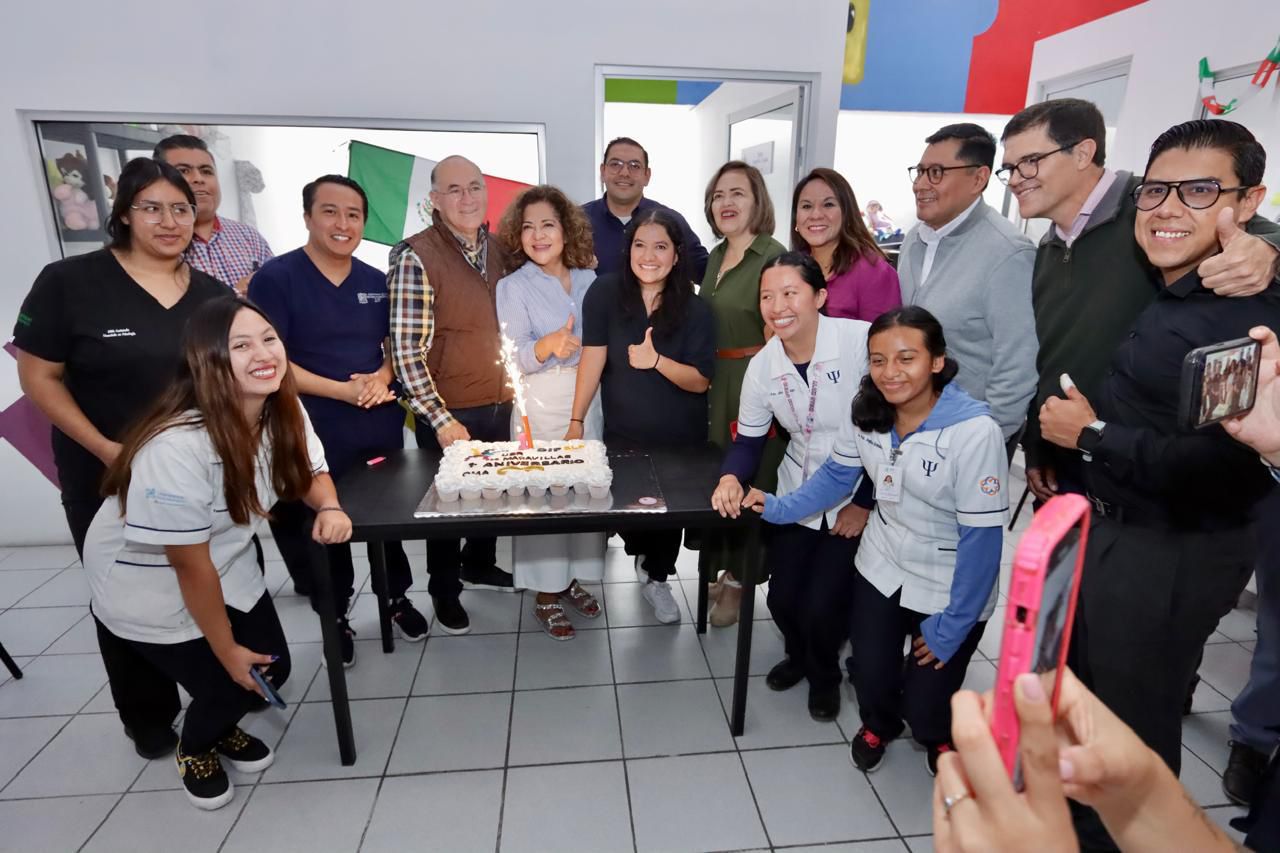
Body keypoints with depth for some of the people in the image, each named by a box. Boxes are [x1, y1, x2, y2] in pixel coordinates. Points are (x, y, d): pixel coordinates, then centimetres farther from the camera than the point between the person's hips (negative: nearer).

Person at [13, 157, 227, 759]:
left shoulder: (212, 294, 4)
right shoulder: (69, 281, -8)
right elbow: (39, 378, -7)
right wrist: (105, 449, -17)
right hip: (108, 477, -2)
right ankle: (148, 718, 35)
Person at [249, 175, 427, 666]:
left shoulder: (376, 281, 6)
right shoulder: (276, 277, -8)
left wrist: (382, 377, -9)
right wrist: (342, 390, -20)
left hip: (382, 424, 4)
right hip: (316, 430, -4)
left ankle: (399, 598, 36)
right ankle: (336, 617, 30)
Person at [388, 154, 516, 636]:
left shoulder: (496, 250, 5)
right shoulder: (415, 257, -14)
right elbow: (406, 351, -16)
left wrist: (511, 391, 8)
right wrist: (440, 420, -18)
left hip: (499, 406, 6)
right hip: (449, 414, -5)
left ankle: (480, 565, 46)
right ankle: (445, 590, 36)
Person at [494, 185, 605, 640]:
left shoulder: (589, 279, 7)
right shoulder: (512, 287, -5)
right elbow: (515, 358, -15)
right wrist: (549, 345, -32)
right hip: (540, 404, -4)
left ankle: (571, 577, 25)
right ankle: (545, 593, 15)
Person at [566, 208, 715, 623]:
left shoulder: (696, 310, -10)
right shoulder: (605, 292, -10)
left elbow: (700, 382, -12)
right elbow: (593, 359, -12)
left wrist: (656, 361, -29)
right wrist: (576, 421, -14)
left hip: (679, 439, 0)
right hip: (622, 435, 0)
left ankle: (656, 576, 40)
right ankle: (642, 553, 50)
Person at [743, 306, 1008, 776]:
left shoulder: (975, 430, -27)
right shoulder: (866, 409, -12)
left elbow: (982, 537, -21)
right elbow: (836, 476, 3)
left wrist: (949, 628, -14)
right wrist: (779, 507, -9)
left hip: (950, 587, -3)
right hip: (882, 567, 4)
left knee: (924, 708, 2)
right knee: (871, 682, 6)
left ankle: (938, 734, 42)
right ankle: (878, 724, 45)